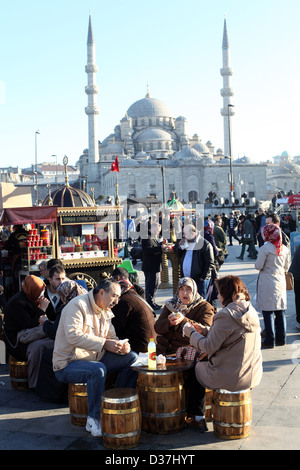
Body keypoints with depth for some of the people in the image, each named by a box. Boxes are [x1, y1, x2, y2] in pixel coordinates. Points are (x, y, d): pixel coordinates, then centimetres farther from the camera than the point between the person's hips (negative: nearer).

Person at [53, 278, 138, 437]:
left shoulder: (106, 312, 12)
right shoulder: (78, 305, -16)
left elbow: (111, 337, 15)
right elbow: (73, 335, -29)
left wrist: (121, 346, -10)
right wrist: (104, 343, -32)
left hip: (94, 358, 9)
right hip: (67, 365, -8)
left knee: (132, 358, -2)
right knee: (98, 370, -38)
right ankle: (94, 420, -21)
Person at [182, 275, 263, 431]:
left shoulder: (226, 315, -22)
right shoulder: (251, 312, 4)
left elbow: (209, 347, -18)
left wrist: (192, 333, -2)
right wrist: (205, 330, 16)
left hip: (230, 377, -8)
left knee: (196, 368, 19)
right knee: (204, 364, 28)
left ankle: (196, 415, 31)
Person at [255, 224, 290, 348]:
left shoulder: (265, 248, -13)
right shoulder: (284, 248, 3)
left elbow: (258, 266, -11)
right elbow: (287, 267, 11)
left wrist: (257, 261, 9)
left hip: (267, 283, -5)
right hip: (280, 282, 5)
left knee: (267, 312, 0)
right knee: (280, 311, 12)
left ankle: (270, 340, 2)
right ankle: (281, 338, 19)